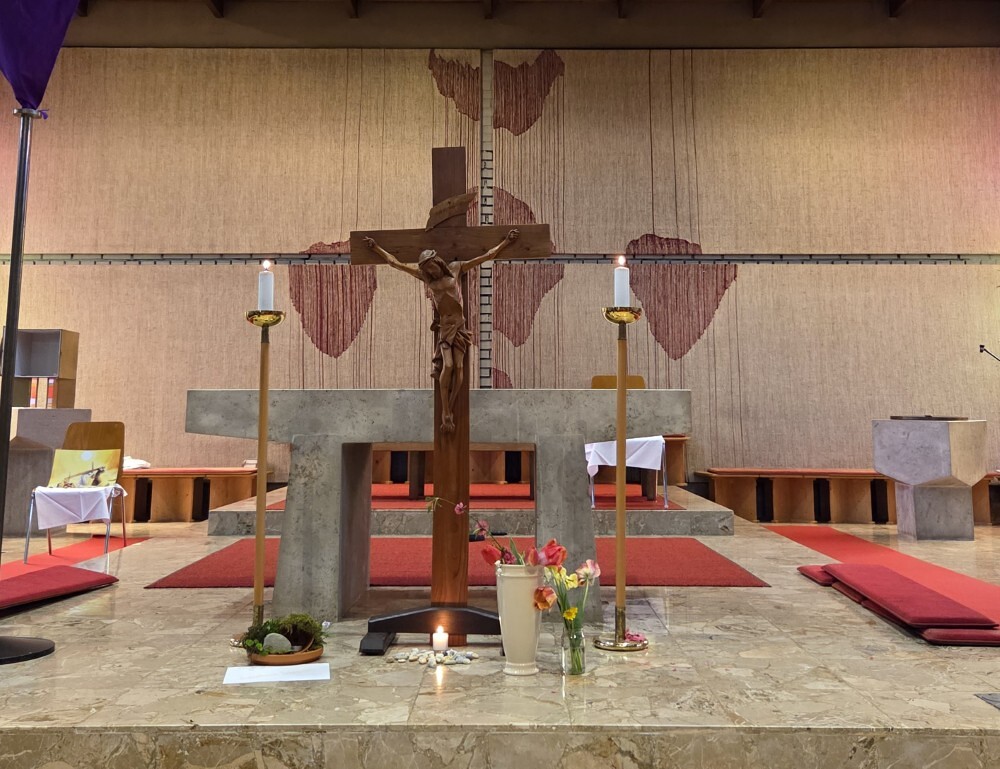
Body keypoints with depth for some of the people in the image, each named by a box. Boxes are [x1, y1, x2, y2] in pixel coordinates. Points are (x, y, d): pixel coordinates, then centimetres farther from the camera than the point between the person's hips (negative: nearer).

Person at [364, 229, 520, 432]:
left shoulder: (455, 268, 4)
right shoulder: (424, 276, 4)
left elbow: (486, 256, 8)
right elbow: (395, 263, 9)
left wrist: (506, 241, 9)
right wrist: (376, 248, 11)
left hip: (459, 323, 1)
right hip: (444, 324, -1)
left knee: (459, 367, -7)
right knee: (447, 366, -15)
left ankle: (449, 412, 1)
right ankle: (446, 414, -9)